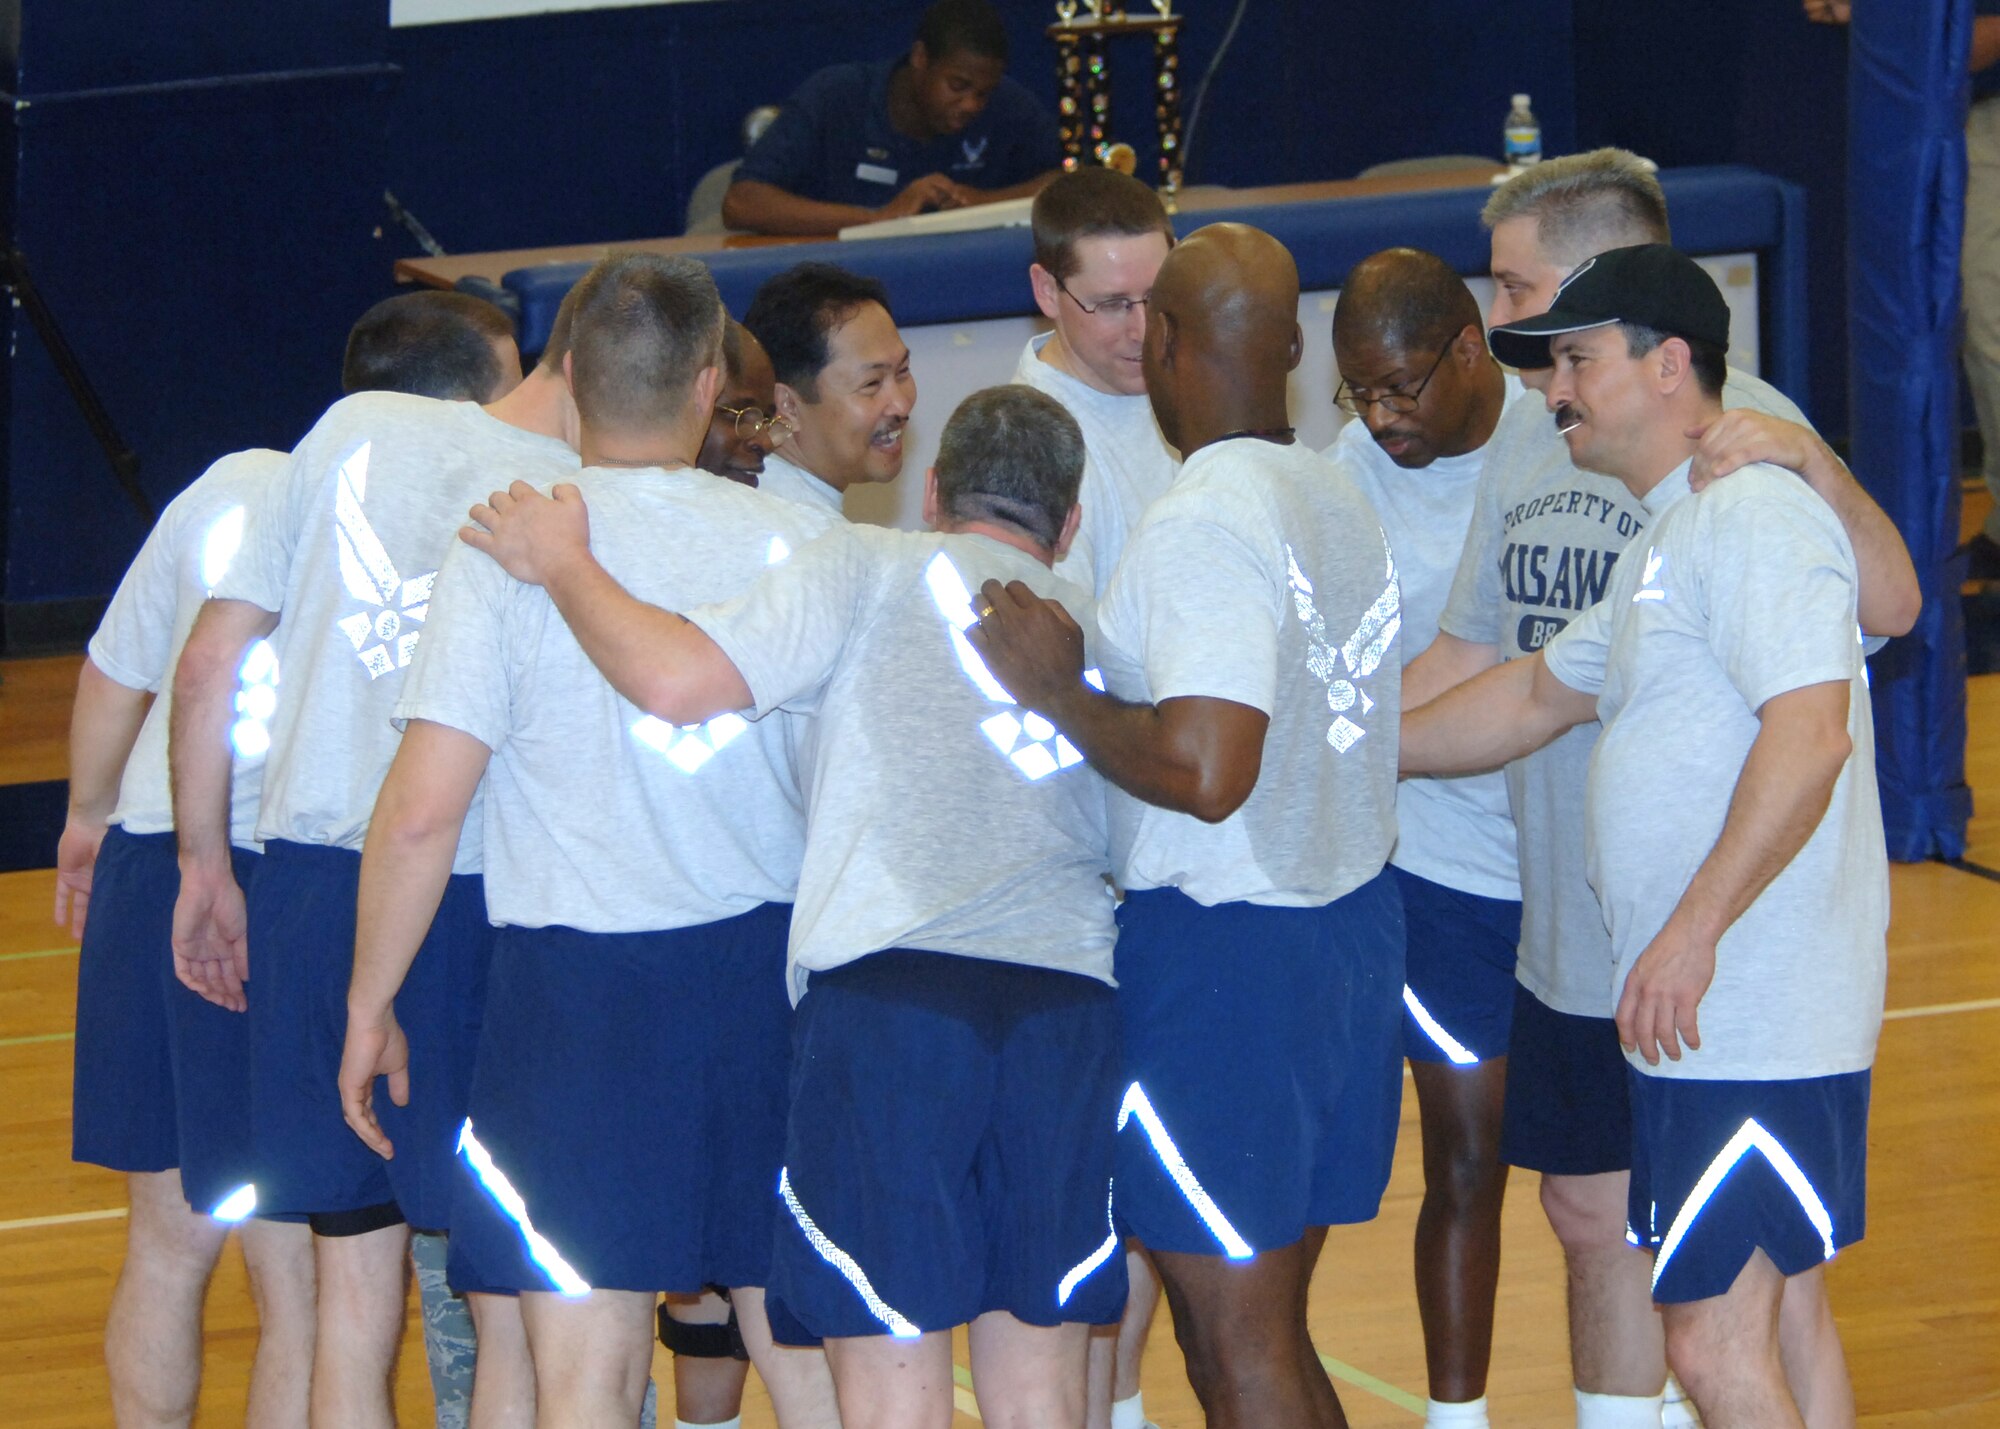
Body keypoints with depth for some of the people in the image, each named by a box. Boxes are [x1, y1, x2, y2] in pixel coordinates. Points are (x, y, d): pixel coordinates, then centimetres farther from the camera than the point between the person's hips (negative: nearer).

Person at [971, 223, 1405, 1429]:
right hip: (1353, 919, 9)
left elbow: (1206, 772, -27)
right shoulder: (1341, 503, 11)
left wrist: (1055, 691, -14)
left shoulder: (1204, 524, -18)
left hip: (1225, 952, -9)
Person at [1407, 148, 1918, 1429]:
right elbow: (1472, 652, 19)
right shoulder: (1530, 430, 10)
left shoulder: (1732, 426, -14)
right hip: (1568, 930, 8)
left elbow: (1890, 607, -25)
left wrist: (1813, 466, -40)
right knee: (1596, 1218, 15)